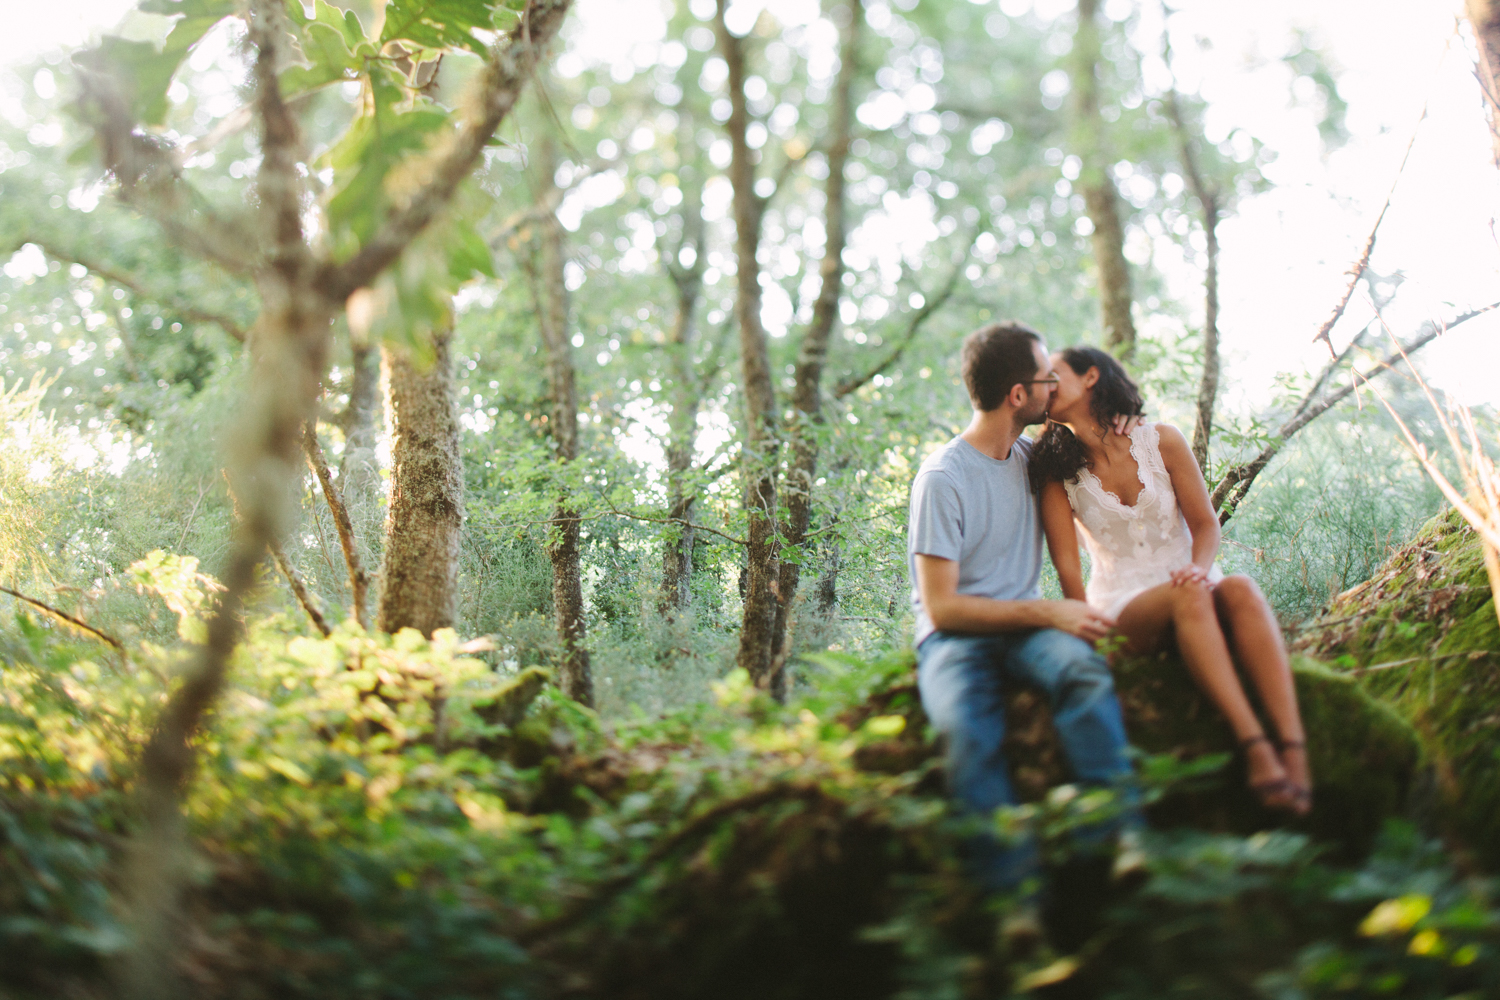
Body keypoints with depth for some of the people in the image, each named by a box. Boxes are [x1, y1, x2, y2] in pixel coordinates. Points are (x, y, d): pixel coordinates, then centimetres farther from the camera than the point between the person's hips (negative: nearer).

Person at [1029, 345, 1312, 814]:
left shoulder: (1161, 441, 4)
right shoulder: (1057, 471, 1)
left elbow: (1205, 522, 5)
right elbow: (1067, 567, -2)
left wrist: (1199, 568, -17)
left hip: (1191, 589, 2)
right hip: (1124, 608, -2)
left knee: (1240, 590, -33)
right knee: (1186, 598, -36)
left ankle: (1294, 749, -48)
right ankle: (1254, 746, -49)